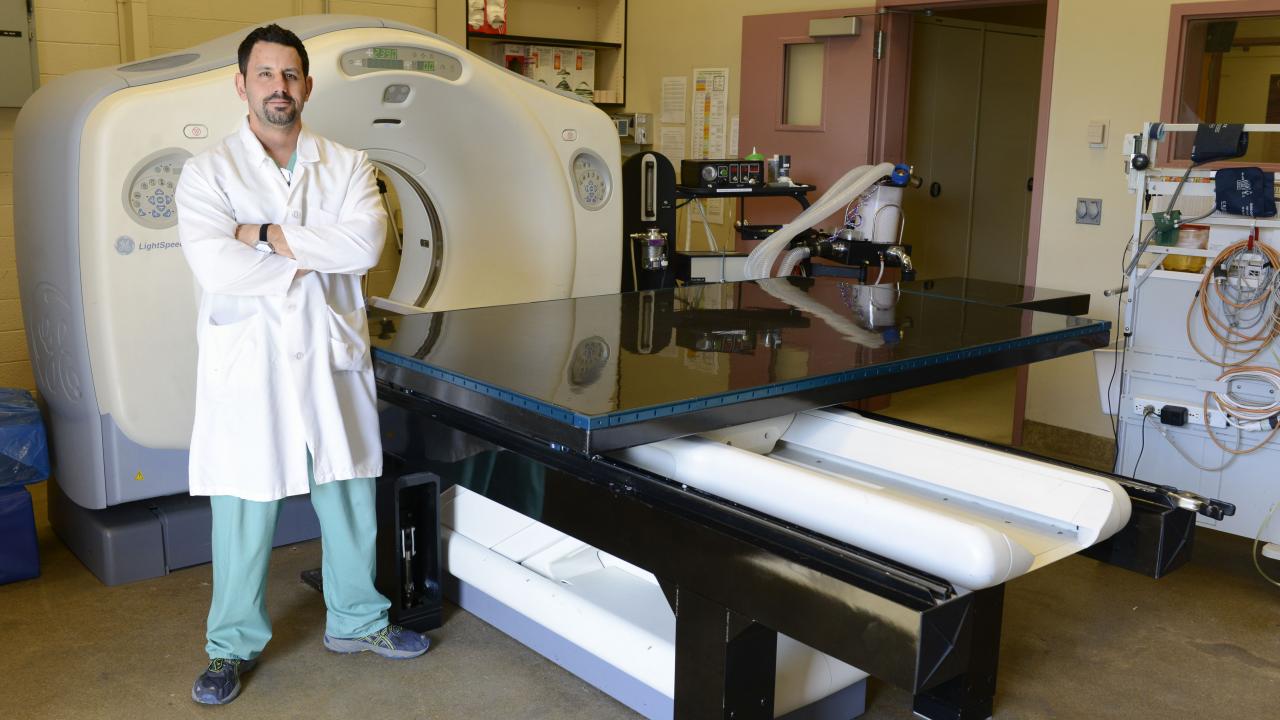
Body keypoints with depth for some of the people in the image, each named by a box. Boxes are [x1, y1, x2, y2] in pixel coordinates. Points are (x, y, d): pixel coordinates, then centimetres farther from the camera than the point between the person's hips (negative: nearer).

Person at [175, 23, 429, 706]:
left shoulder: (347, 165, 5)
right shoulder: (208, 171, -1)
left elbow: (364, 244, -14)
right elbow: (215, 266, -17)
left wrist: (267, 234, -15)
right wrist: (311, 257, -12)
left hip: (330, 359, 2)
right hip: (247, 366, -2)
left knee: (349, 496, 13)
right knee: (243, 509, 6)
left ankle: (356, 620, 33)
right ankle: (233, 644, 26)